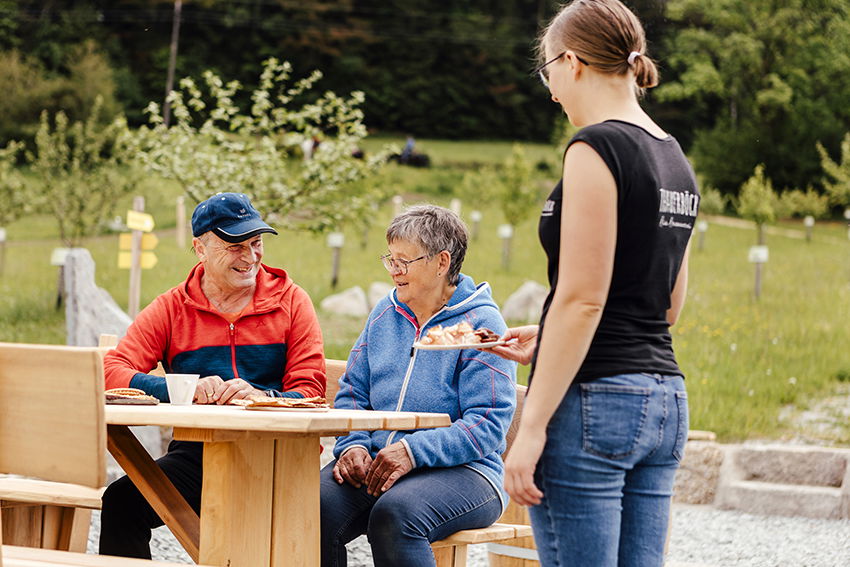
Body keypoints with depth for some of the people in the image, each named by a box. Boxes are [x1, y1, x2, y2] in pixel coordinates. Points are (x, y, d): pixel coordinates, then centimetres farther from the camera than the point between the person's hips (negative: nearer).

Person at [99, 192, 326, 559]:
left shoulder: (290, 301, 10)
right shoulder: (172, 308, 11)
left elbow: (310, 391, 2)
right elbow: (111, 370, -3)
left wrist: (264, 398, -21)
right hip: (198, 455, 1)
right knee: (121, 501, -25)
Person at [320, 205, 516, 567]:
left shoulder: (481, 323, -4)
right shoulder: (385, 314, 16)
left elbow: (488, 425, -12)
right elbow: (352, 392, 17)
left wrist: (414, 451, -23)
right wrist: (353, 444, -4)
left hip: (461, 470, -5)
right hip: (376, 463, 5)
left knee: (394, 514, -37)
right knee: (315, 507, -26)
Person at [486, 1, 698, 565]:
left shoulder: (597, 148, -12)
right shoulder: (675, 159, 14)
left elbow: (583, 300, -18)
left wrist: (532, 427, -16)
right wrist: (544, 342, 26)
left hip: (595, 399, -9)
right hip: (665, 397, 9)